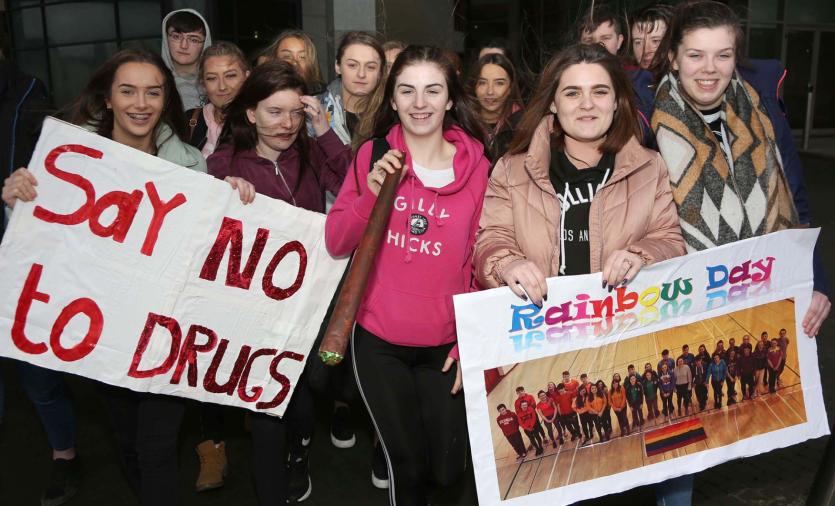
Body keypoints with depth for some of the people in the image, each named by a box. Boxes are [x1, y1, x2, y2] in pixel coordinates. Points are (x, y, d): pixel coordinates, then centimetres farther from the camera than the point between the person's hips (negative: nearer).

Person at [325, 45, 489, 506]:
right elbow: (336, 244, -4)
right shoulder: (373, 156, -4)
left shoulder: (476, 166, -5)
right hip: (378, 340, 0)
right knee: (408, 469, 10)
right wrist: (371, 192, -19)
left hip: (446, 343, 0)